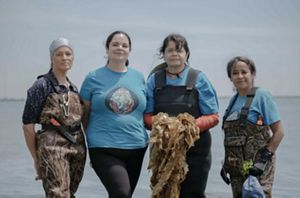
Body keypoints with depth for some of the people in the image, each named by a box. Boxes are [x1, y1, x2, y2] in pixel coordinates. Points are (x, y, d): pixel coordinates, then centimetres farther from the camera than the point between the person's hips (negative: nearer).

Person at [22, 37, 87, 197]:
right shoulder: (42, 85, -4)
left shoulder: (73, 88, 15)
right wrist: (36, 158, -1)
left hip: (77, 148, 7)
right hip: (52, 148, -7)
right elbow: (28, 126, -4)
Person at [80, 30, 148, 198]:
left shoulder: (139, 77, 9)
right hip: (105, 149, -4)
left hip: (137, 147, 4)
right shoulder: (94, 78, 1)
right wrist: (94, 138, 5)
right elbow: (84, 115, 6)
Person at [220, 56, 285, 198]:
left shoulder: (262, 96, -7)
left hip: (257, 165, -6)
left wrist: (264, 159, -16)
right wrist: (226, 163, 11)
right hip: (237, 166, 6)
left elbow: (278, 132, -10)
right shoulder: (233, 100, 11)